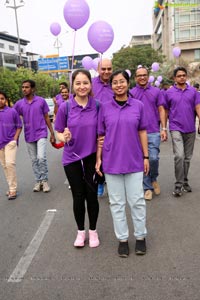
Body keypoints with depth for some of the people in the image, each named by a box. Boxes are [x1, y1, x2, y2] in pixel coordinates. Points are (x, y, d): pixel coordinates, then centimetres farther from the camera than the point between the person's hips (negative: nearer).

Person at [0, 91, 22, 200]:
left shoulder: (12, 111, -5)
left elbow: (19, 126, 2)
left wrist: (15, 139, -8)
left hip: (10, 142, -4)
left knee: (10, 164, -14)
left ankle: (13, 189, -4)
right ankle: (11, 187, 24)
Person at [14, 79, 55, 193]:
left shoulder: (41, 101, -3)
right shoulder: (19, 103, 1)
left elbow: (46, 118, 3)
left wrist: (52, 134, 3)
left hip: (41, 134, -3)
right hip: (29, 136, 3)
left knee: (41, 157, -14)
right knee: (34, 160, 10)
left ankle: (45, 180, 4)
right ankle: (38, 181, 22)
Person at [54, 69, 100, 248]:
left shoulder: (97, 106, -6)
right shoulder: (65, 107, -8)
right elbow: (58, 132, 0)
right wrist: (64, 137, -21)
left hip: (92, 157, 0)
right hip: (72, 158, 0)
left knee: (92, 195, 8)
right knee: (78, 196, 11)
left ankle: (93, 231, 30)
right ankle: (81, 231, 32)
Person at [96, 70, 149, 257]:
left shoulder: (138, 106, 1)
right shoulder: (105, 108, 1)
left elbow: (142, 132, 5)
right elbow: (101, 135, 4)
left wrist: (146, 156, 3)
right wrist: (98, 158, 1)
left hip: (134, 161, 0)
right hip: (111, 162, 1)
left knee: (137, 201, 8)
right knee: (116, 202, 9)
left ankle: (140, 236, 27)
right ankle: (122, 239, 24)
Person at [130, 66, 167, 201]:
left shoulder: (156, 91, 7)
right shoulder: (131, 93, 5)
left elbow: (161, 110, 6)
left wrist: (164, 129, -2)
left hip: (154, 132, 0)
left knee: (153, 158, -9)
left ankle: (154, 179, 22)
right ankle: (147, 187, 18)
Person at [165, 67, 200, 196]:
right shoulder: (169, 93, 2)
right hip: (176, 129, -3)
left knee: (187, 157, 11)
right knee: (179, 156, -15)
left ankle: (185, 182, 25)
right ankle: (178, 185, -6)